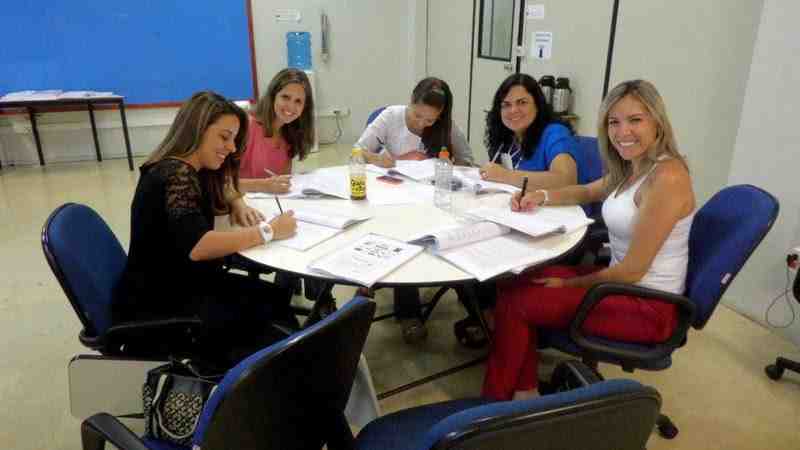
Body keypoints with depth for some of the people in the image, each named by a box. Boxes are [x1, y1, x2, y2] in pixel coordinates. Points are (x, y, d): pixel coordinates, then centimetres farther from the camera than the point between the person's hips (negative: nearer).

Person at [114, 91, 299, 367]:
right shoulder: (174, 174, -21)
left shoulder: (192, 170, 8)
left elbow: (220, 193, 29)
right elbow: (197, 246, -34)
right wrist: (267, 231, -25)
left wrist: (239, 206, 5)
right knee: (262, 315, -19)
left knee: (277, 298, -7)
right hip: (155, 307, -9)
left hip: (182, 284, 9)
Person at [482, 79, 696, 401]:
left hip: (649, 306, -9)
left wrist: (568, 285, -11)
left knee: (514, 301, -10)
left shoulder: (666, 177, -23)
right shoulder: (631, 168, 5)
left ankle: (497, 401, 10)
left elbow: (633, 269, -23)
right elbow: (587, 192, 24)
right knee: (515, 282, 3)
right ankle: (524, 390, 9)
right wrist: (542, 196, 3)